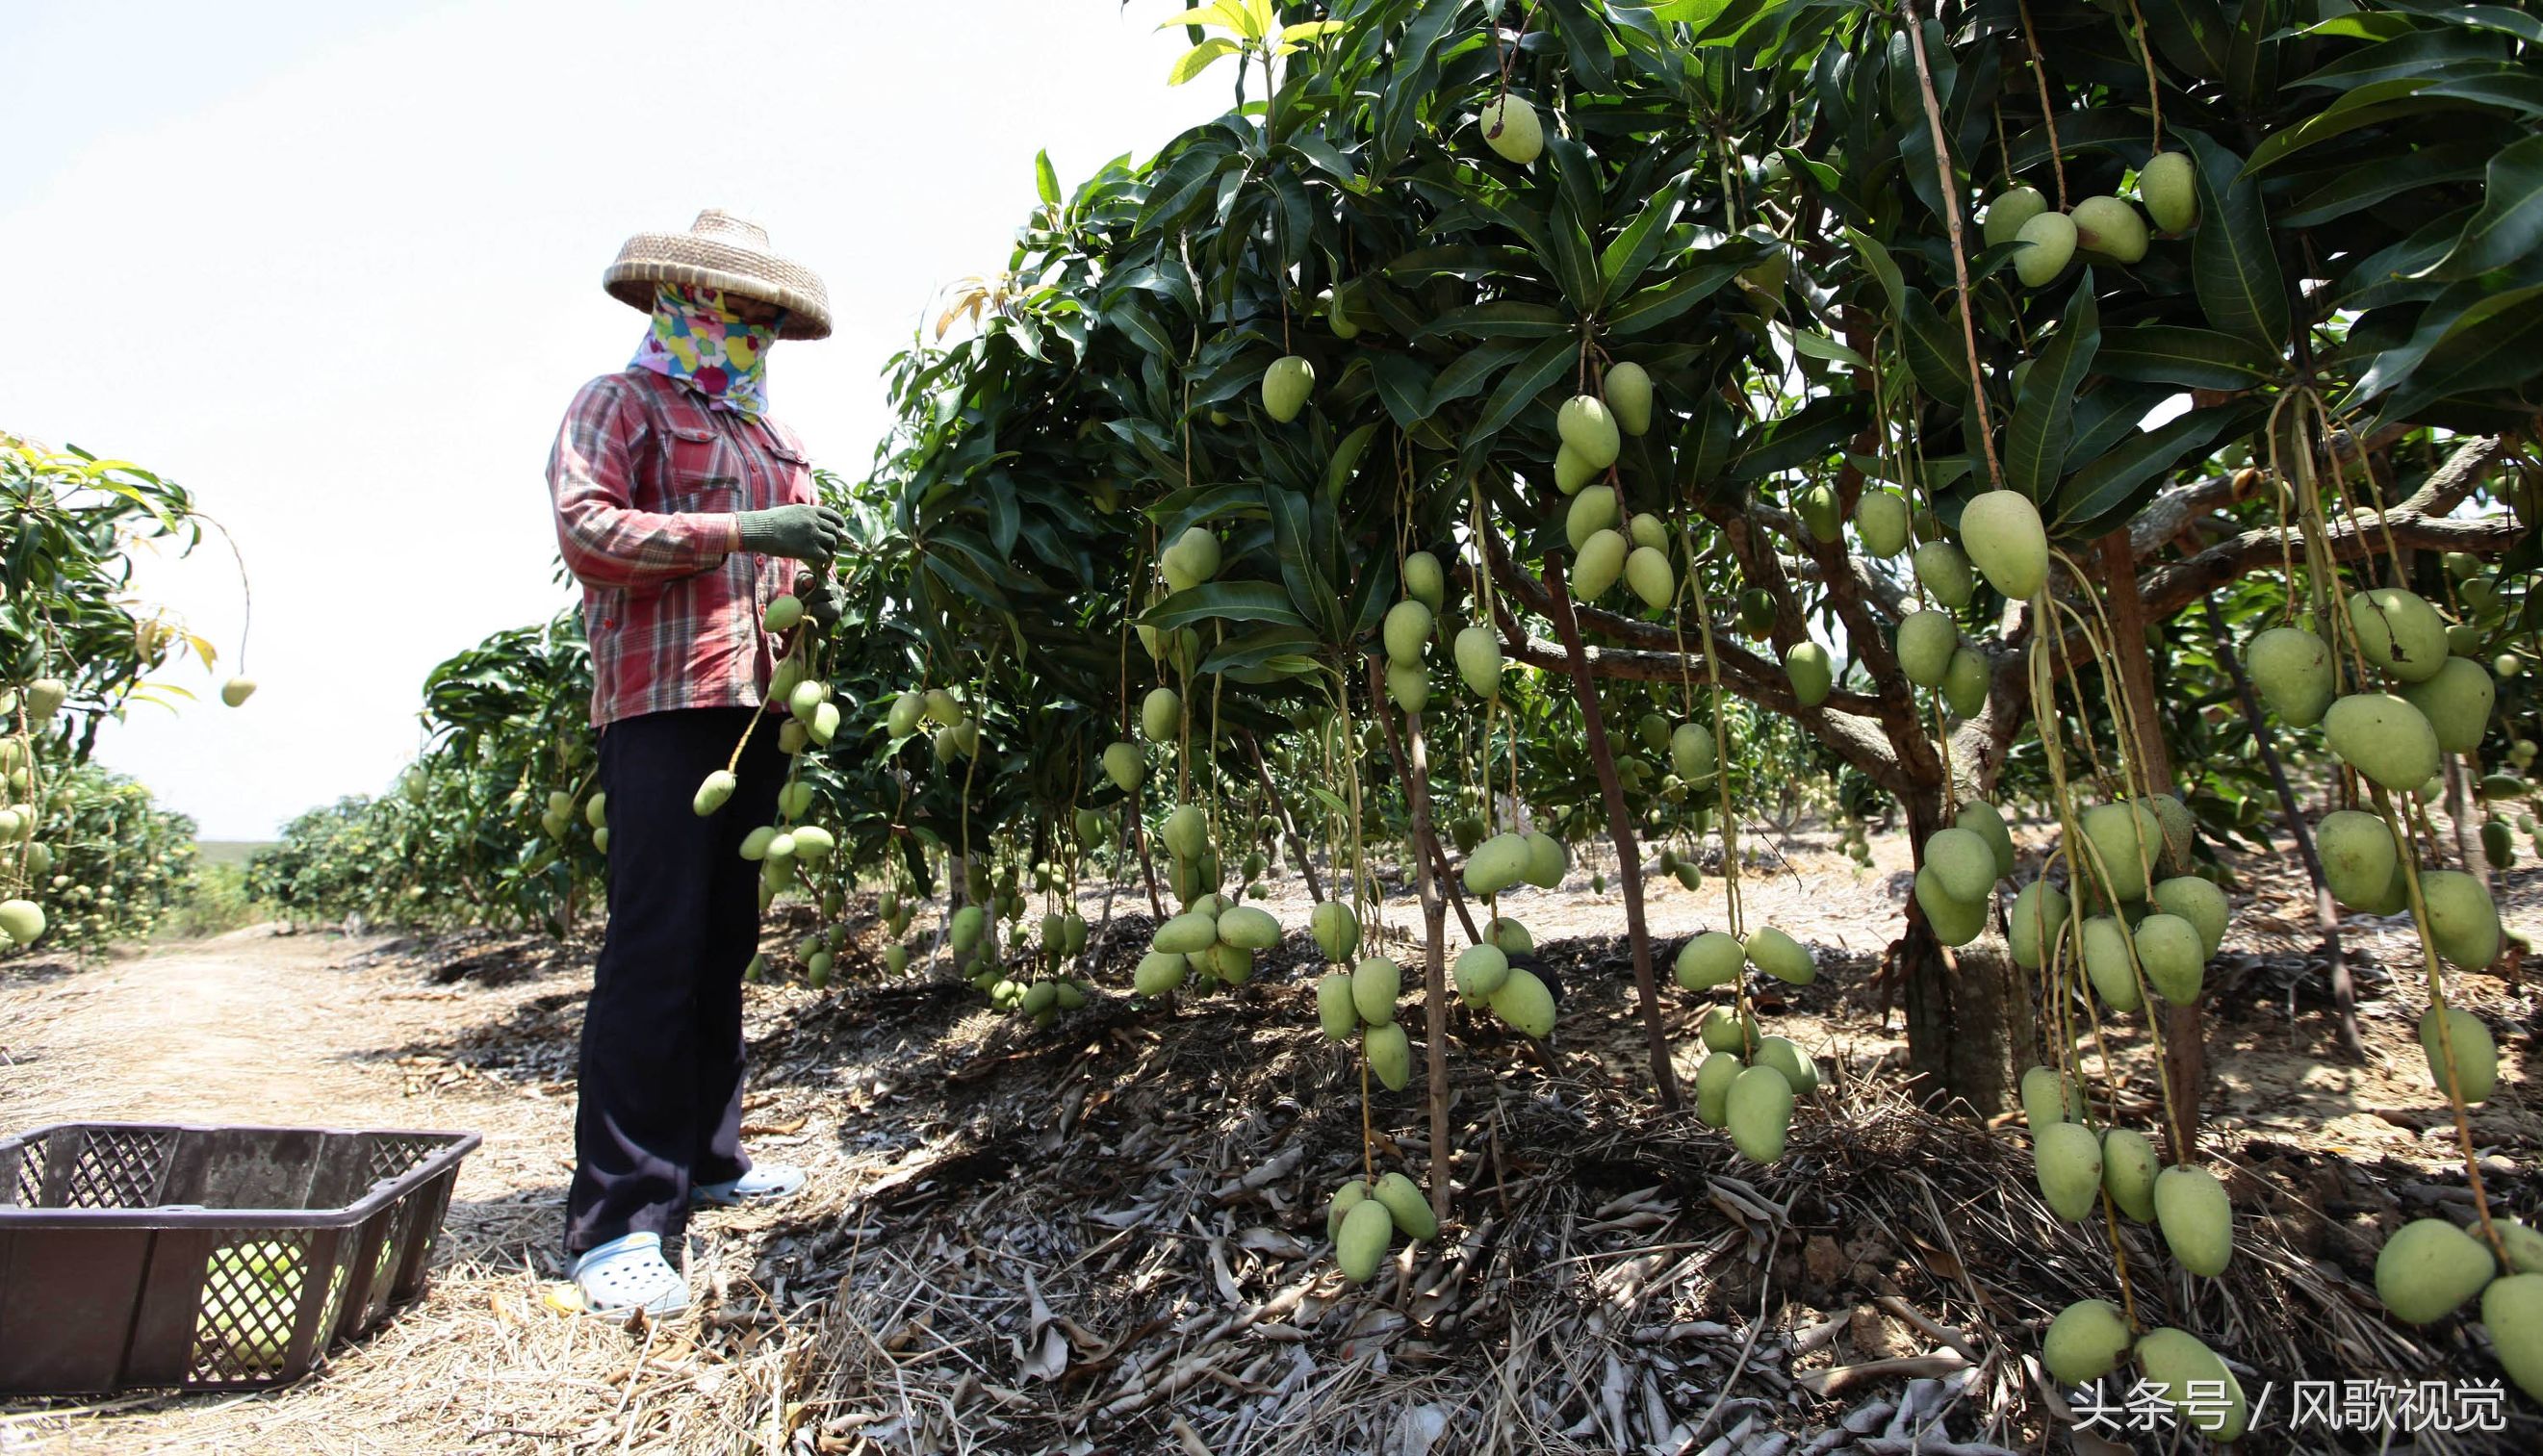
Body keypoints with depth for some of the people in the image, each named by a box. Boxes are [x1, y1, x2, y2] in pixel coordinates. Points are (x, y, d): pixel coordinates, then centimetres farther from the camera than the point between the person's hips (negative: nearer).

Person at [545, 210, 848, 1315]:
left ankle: (700, 1150, 23)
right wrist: (742, 532, -18)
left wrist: (814, 595, 8)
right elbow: (584, 529, -10)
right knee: (654, 945, -12)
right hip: (662, 700, -7)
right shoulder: (621, 402, 5)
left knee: (724, 939, 11)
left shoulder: (769, 435, 26)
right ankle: (617, 1214, -6)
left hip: (756, 705, 7)